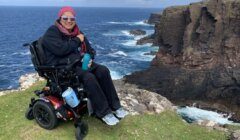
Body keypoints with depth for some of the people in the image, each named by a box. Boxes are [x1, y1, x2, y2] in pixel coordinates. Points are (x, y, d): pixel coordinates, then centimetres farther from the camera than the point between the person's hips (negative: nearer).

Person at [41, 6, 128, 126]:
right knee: (89, 77, -32)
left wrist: (89, 59, -8)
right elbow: (60, 49, -24)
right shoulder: (52, 32, -6)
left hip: (78, 62, 7)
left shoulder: (76, 32, 14)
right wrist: (77, 41, -12)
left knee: (103, 71, -17)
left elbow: (89, 50, 15)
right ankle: (104, 112, -20)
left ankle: (114, 106, -12)